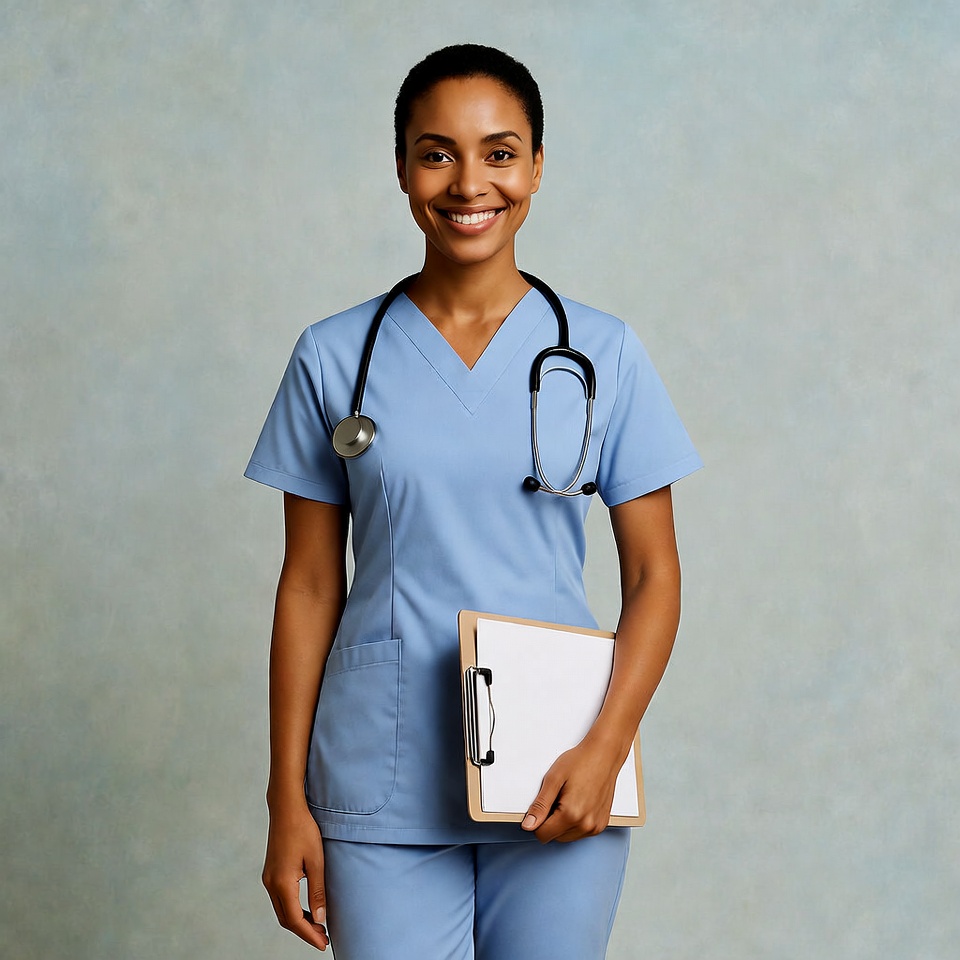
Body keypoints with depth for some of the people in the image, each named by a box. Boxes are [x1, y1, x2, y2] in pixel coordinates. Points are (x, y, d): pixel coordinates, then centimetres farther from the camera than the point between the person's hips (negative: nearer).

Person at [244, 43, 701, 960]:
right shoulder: (335, 358, 3)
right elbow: (309, 586, 5)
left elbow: (654, 576, 3)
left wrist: (606, 747, -10)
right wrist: (288, 802, 2)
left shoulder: (603, 354, 2)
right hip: (383, 797, 0)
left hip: (557, 791, 0)